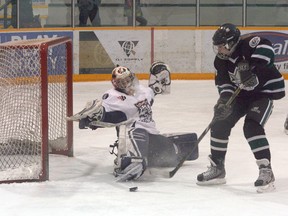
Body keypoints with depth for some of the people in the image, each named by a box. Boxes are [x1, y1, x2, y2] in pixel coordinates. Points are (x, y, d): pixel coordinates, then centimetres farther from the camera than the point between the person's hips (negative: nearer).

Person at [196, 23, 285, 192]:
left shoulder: (247, 44, -26)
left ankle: (266, 171, -22)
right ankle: (217, 169, 14)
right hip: (243, 93, 8)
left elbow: (266, 47, -45)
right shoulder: (221, 60, -3)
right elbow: (224, 82, -3)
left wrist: (253, 68, -48)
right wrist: (225, 98, -21)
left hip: (265, 90, -8)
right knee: (220, 123, 1)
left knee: (252, 126, -25)